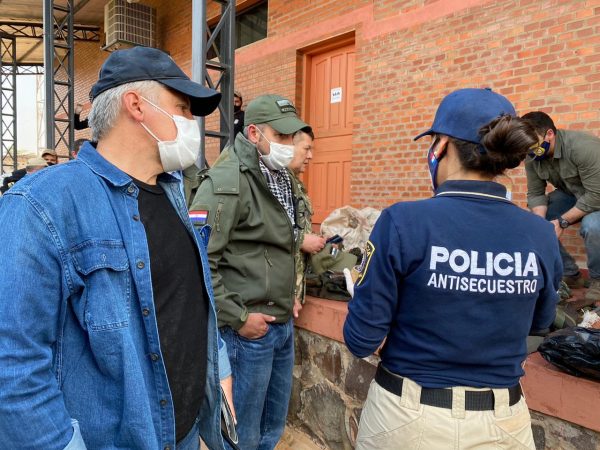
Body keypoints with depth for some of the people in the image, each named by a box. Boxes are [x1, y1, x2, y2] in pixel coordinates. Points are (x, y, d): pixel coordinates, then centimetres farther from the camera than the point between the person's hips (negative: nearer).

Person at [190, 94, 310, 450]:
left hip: (283, 323, 8)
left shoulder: (282, 178, 10)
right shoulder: (226, 183, -18)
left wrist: (288, 294, 12)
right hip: (249, 328, -8)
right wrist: (237, 318, -18)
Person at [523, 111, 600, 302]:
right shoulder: (532, 157, -16)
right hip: (571, 193, 6)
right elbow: (535, 194, -12)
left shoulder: (583, 147, -34)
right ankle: (570, 274, 6)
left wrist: (562, 221, -33)